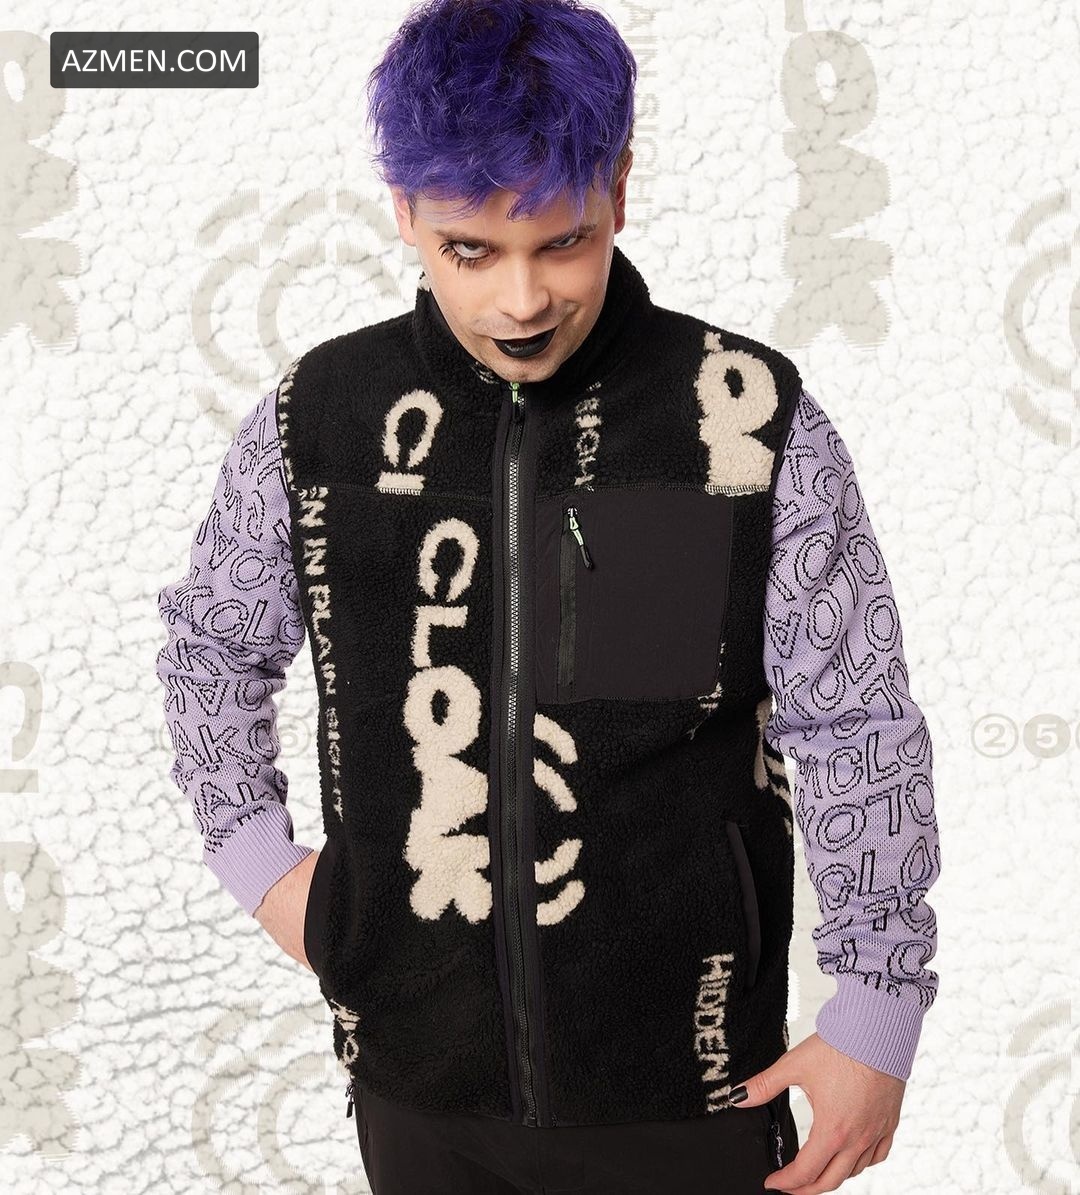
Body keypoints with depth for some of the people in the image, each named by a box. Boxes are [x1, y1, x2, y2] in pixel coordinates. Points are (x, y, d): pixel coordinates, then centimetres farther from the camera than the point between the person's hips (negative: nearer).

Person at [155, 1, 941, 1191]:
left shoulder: (752, 420, -10)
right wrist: (253, 850, 3)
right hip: (418, 1075, 2)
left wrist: (879, 1012, -6)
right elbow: (211, 644, 14)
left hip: (685, 1087, -2)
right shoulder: (316, 420, -3)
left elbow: (857, 730, -5)